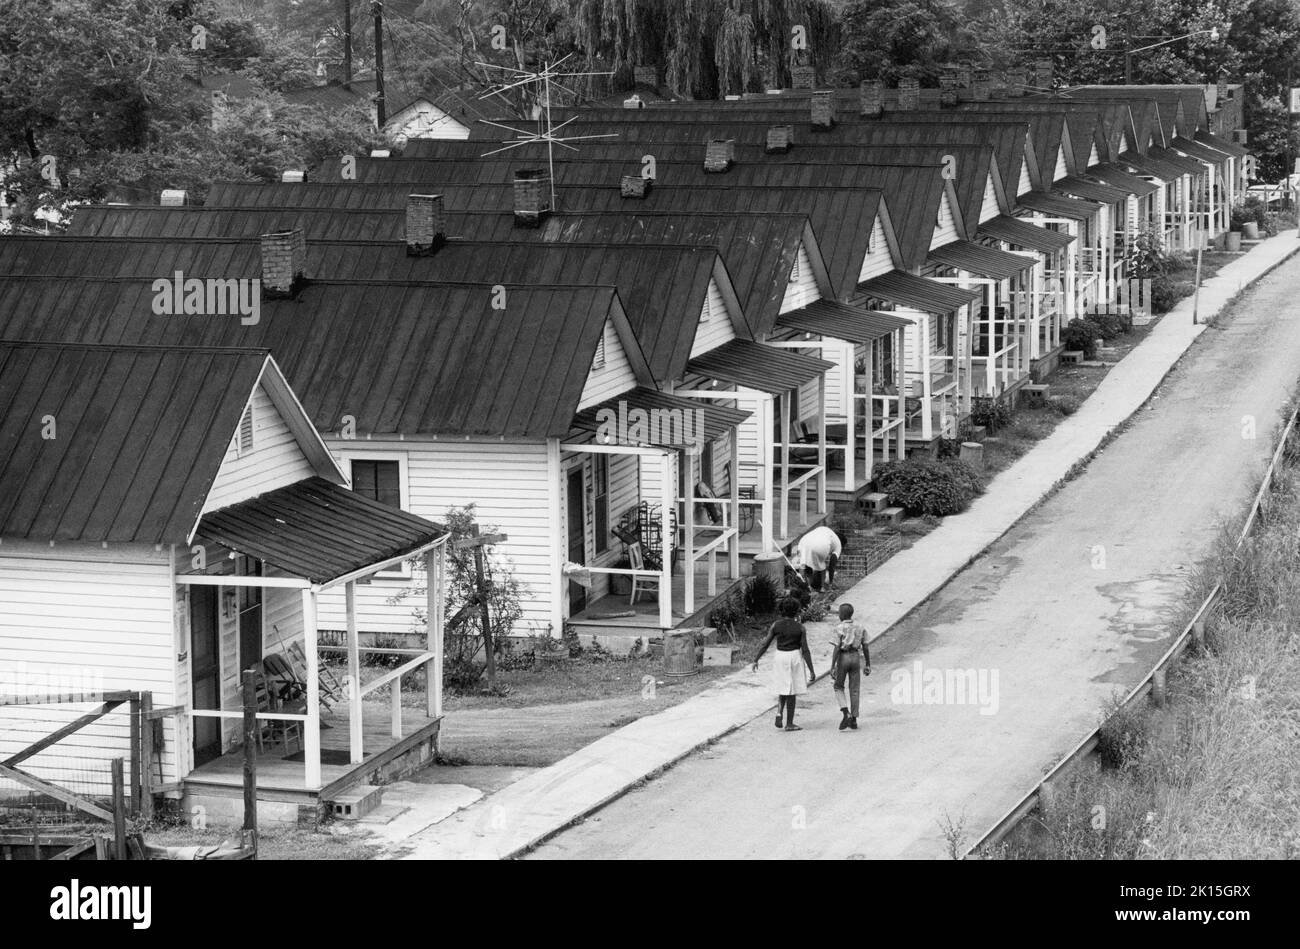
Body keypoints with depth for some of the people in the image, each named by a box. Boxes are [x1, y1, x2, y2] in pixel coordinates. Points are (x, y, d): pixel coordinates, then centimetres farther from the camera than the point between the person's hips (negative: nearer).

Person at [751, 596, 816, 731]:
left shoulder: (776, 625, -2)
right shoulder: (800, 627, -6)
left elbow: (765, 644, -2)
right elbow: (805, 650, -7)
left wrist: (756, 660, 8)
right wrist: (811, 671, -4)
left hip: (779, 657, 2)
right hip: (794, 657, -2)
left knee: (783, 689, 20)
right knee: (791, 692, 5)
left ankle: (779, 713, -4)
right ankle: (789, 724, 5)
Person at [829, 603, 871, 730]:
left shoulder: (838, 628, -11)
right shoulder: (859, 628, 3)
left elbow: (837, 649, -16)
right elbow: (865, 648, 4)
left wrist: (832, 666, -14)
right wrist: (868, 665, 12)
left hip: (843, 658, -4)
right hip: (856, 658, 4)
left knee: (839, 687, 13)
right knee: (854, 690, 9)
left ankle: (845, 713, -8)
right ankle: (854, 720, 8)